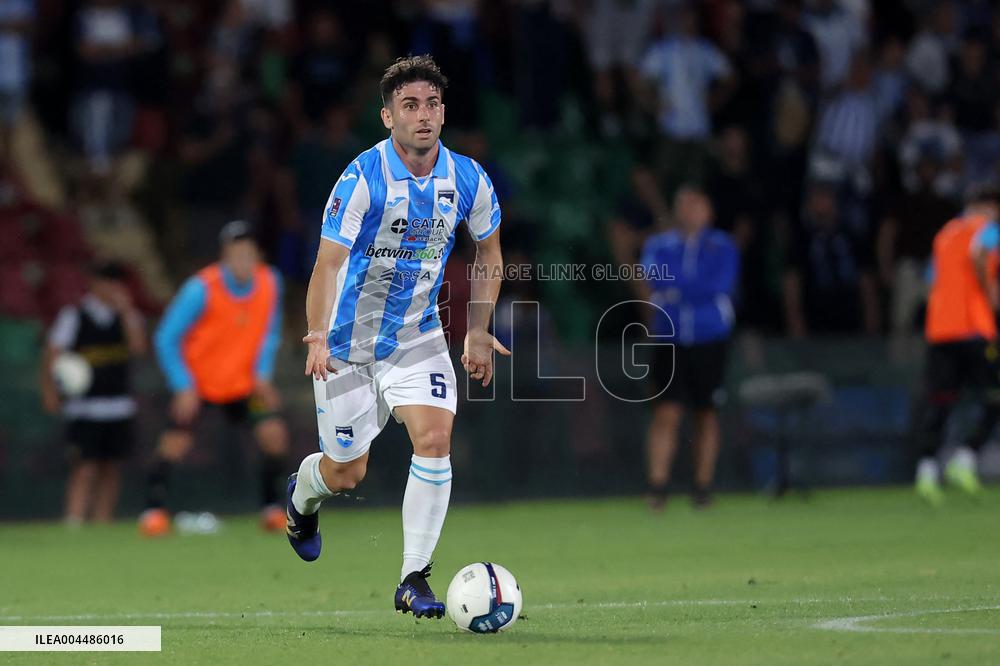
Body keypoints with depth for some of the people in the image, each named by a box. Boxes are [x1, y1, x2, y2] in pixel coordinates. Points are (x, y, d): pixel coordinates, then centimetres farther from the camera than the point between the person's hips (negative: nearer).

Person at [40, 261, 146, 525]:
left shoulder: (127, 316, 9)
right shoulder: (73, 316, -1)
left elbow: (138, 347, -7)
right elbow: (52, 354, -3)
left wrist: (125, 310, -11)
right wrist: (50, 391, -12)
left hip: (119, 406, 4)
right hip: (84, 406, -4)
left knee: (111, 469, 6)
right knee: (86, 467, -13)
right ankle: (73, 524, -16)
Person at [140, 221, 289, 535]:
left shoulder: (269, 282, -9)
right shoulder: (201, 289, -23)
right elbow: (166, 339, -17)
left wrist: (262, 374, -3)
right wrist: (184, 387, -21)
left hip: (243, 381, 4)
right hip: (196, 379, -4)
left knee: (273, 431, -11)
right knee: (177, 438, -18)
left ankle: (272, 509, 1)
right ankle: (153, 510, -8)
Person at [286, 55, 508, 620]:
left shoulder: (468, 180, -7)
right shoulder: (363, 178, -20)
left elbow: (489, 253, 11)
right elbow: (329, 262, -24)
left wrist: (478, 331, 9)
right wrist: (318, 338, -37)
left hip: (418, 335, 3)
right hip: (349, 341, -3)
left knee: (435, 436, -20)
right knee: (347, 473, 6)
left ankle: (415, 579, -12)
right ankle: (304, 494, 46)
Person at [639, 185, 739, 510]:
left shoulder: (723, 247, 5)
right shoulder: (657, 245, 9)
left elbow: (722, 285, -9)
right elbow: (651, 283, -7)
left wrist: (675, 291, -9)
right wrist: (699, 290, -15)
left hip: (709, 340, 0)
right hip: (670, 339, 0)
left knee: (706, 414, 5)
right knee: (667, 412, -10)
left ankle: (703, 484, 14)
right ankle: (657, 484, -13)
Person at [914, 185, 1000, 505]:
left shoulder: (944, 234, 23)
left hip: (937, 330, 6)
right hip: (973, 328, -6)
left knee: (937, 403, 3)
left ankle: (927, 469, -12)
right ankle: (965, 459, -14)